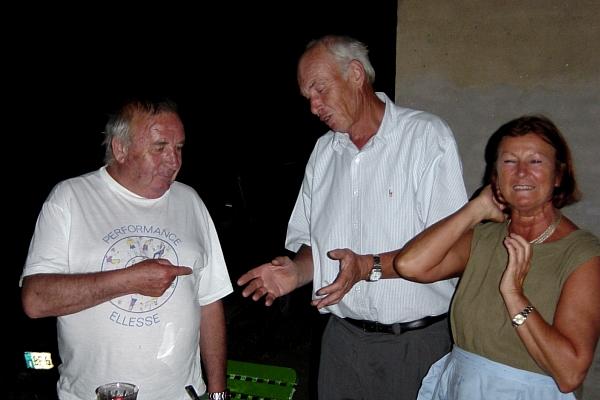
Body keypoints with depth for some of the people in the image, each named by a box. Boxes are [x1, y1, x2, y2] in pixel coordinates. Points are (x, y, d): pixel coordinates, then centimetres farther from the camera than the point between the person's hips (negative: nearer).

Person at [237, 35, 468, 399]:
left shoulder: (428, 136, -11)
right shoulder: (324, 151, 8)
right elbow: (312, 242, 11)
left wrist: (369, 267, -25)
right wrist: (299, 271, -10)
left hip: (416, 342, -4)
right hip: (343, 338, 5)